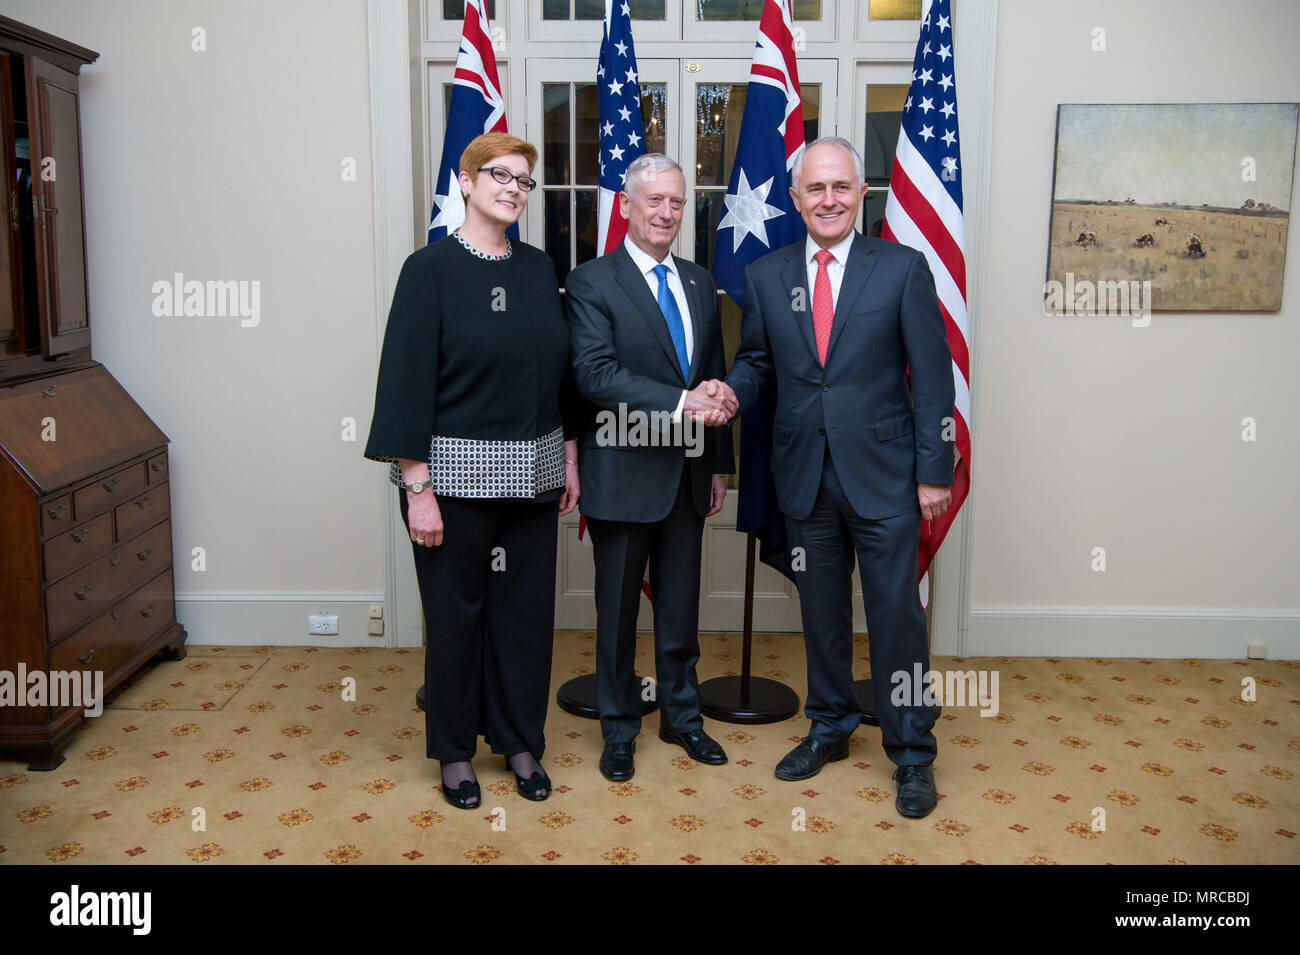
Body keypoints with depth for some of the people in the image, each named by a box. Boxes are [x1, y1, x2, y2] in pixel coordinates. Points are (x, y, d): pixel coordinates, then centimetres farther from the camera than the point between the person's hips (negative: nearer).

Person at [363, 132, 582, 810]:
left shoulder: (539, 269, 7)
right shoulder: (430, 269, -7)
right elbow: (406, 378, -11)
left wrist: (569, 457, 9)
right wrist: (417, 485, -15)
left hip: (532, 472, 5)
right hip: (456, 471, -4)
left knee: (526, 607, 11)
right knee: (455, 612, 7)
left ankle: (519, 741, 28)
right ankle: (455, 751, 25)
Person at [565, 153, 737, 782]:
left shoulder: (700, 283, 12)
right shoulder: (591, 283, -7)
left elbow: (714, 377, 14)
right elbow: (595, 374, -20)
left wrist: (719, 463, 12)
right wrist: (678, 404, -27)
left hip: (688, 474, 5)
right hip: (625, 475, -5)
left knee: (681, 606, 16)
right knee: (618, 610, 9)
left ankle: (681, 716, 33)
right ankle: (619, 729, 25)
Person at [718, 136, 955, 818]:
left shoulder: (903, 268, -3)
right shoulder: (765, 276, 5)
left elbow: (931, 377, -4)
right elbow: (757, 360, 13)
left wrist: (934, 471, -8)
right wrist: (734, 390, -11)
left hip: (883, 476, -3)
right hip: (806, 475, 3)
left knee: (896, 614, 3)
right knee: (821, 611, 15)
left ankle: (912, 754, 20)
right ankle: (830, 727, 34)